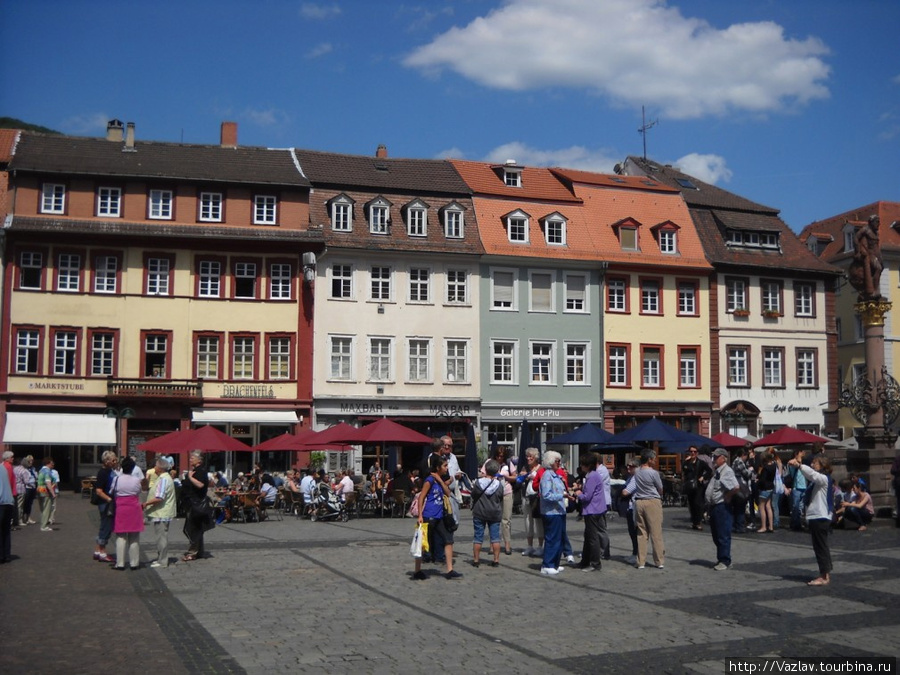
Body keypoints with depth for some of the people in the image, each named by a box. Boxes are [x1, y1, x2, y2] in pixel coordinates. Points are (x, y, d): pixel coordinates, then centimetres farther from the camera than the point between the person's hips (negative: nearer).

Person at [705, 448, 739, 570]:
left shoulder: (727, 471, -16)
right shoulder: (716, 471, 15)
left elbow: (736, 487, -30)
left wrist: (727, 497, -16)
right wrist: (709, 504, 15)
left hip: (722, 507, -10)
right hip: (713, 507, 10)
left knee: (723, 536, -3)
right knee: (716, 536, 16)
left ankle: (725, 561, 4)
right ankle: (721, 559, 26)